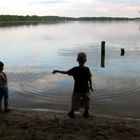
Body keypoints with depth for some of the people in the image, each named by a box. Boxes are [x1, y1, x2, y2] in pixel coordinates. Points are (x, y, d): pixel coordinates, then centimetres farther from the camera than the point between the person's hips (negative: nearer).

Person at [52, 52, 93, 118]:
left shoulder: (75, 69, -13)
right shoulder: (87, 69, -10)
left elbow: (66, 72, -8)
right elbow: (90, 79, -7)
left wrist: (57, 71, 3)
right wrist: (91, 86, 7)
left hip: (77, 89, -1)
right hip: (85, 89, 1)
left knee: (75, 100, 12)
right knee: (86, 100, 17)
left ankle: (72, 112, 23)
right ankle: (86, 113, 25)